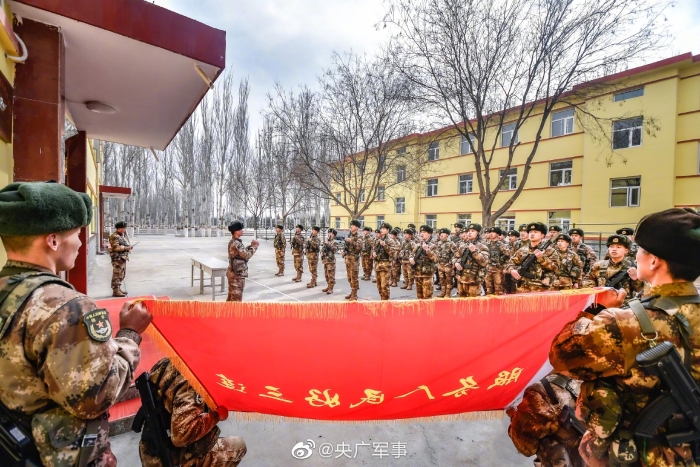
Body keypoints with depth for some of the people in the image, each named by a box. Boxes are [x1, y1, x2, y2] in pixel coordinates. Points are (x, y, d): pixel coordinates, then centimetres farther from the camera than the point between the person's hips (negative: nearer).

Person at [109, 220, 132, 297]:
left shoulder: (123, 235, 17)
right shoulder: (114, 236, -13)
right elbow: (116, 247, -22)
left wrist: (129, 247, 8)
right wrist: (126, 248, -20)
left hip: (123, 257, 10)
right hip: (117, 258, -10)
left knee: (122, 275, 17)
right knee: (117, 275, -7)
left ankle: (118, 289, 27)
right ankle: (115, 291, -3)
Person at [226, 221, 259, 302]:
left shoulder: (233, 242, 11)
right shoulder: (236, 243, -20)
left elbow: (243, 252, 14)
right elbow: (247, 255, -21)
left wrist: (251, 245, 3)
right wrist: (254, 246, -10)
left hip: (233, 273, 10)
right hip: (237, 274, -10)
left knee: (231, 295, 18)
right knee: (236, 297, -2)